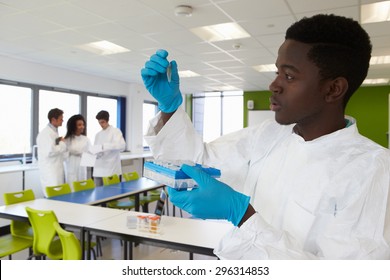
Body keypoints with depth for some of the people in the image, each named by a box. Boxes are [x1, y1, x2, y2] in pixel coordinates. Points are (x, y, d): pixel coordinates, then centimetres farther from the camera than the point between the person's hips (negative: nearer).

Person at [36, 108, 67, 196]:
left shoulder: (54, 131, 15)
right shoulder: (46, 133, -15)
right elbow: (50, 151, -24)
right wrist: (62, 144, -12)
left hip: (57, 170, 9)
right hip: (50, 172, -9)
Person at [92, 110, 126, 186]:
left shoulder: (115, 131, -1)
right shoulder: (98, 134, 16)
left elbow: (122, 146, -16)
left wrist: (104, 146, -26)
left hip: (111, 170, -5)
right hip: (98, 170, 5)